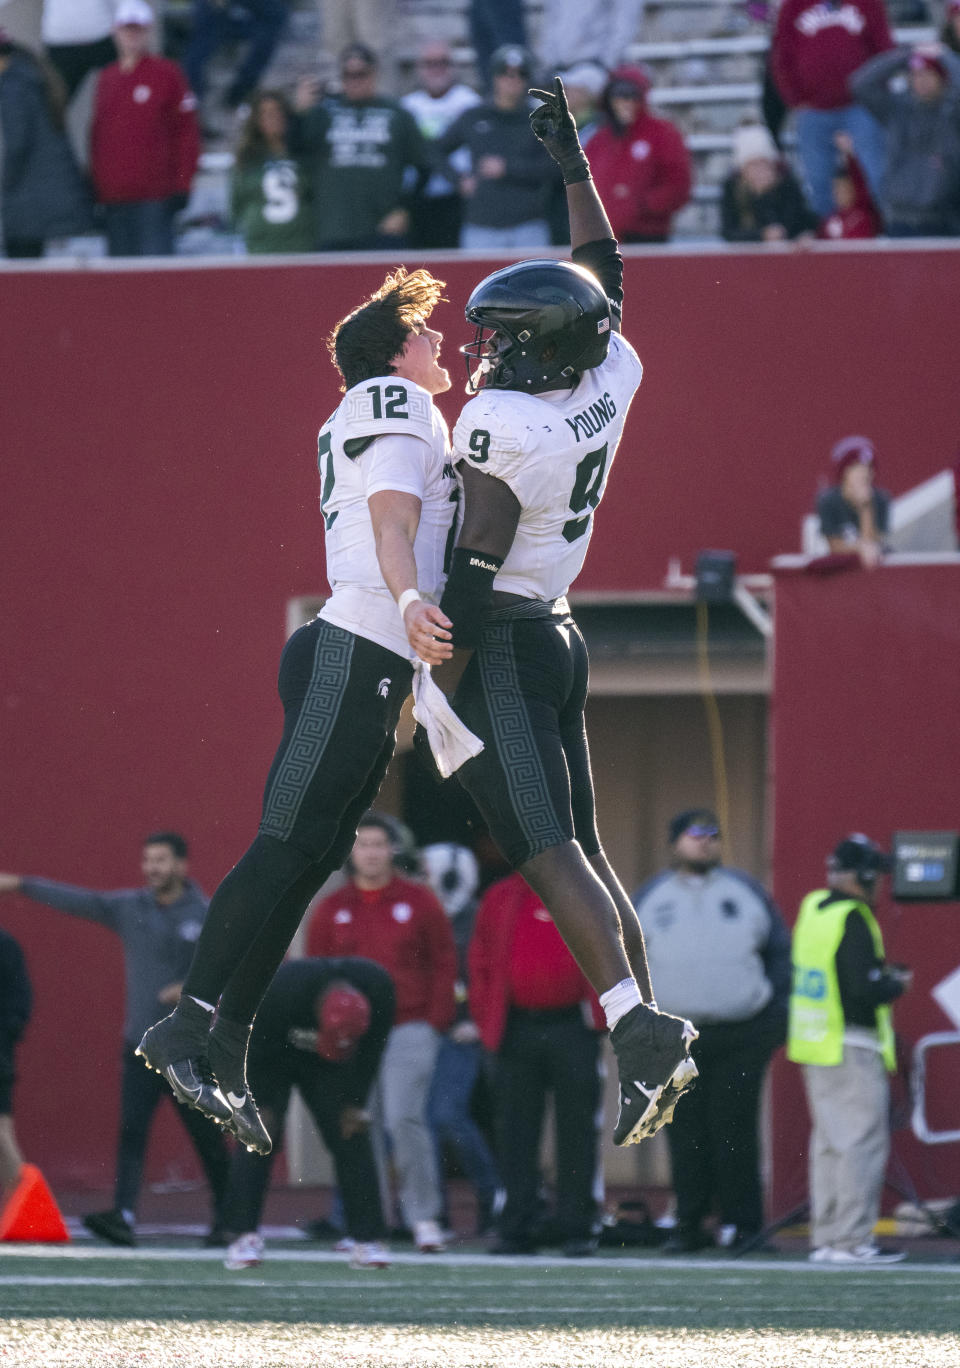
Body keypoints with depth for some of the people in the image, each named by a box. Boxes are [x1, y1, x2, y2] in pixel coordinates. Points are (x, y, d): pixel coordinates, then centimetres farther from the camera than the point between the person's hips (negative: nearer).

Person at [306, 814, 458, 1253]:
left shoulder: (418, 902, 5)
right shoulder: (330, 911, 11)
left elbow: (444, 962, 6)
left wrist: (435, 1022, -2)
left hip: (409, 1031, -3)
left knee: (404, 1120, -15)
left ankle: (424, 1216, -7)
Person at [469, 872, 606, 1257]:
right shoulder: (499, 900, 12)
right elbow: (480, 961, 13)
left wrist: (596, 1013, -3)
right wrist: (486, 1019, 5)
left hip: (572, 1030, -2)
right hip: (516, 1033, 2)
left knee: (575, 1131, -1)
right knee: (516, 1133, 2)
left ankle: (578, 1229, 3)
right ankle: (518, 1229, 6)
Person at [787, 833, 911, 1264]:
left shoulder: (812, 908, 9)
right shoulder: (852, 920, -18)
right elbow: (865, 989, -24)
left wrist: (880, 972, 16)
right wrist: (897, 984, -5)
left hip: (812, 1045, 9)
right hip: (851, 1048, -9)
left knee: (828, 1140, 14)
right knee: (862, 1140, -5)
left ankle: (824, 1237, 17)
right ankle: (852, 1240, -7)